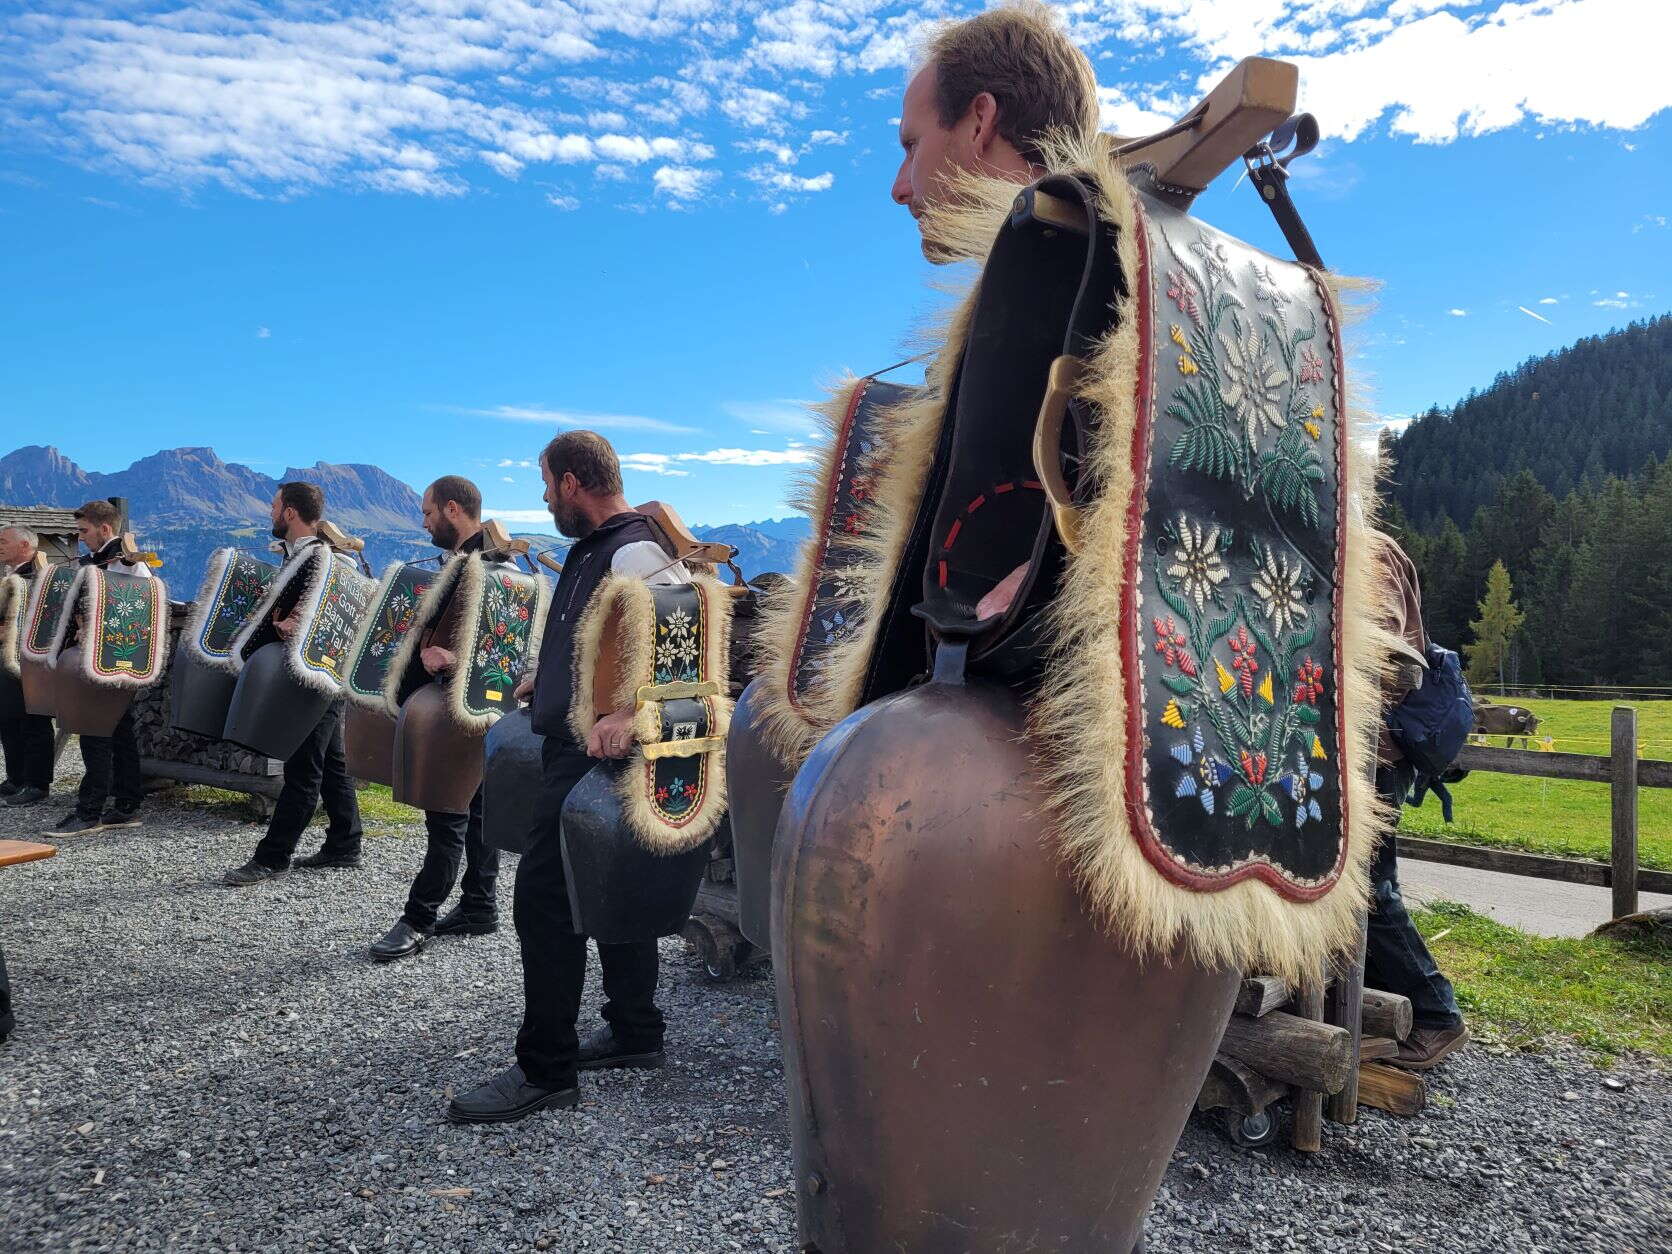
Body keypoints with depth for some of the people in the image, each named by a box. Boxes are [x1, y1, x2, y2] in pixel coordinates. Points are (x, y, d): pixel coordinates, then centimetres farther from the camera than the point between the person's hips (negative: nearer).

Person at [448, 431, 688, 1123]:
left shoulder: (636, 552, -18)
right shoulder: (594, 548, 15)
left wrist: (630, 712, -40)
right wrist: (548, 676, 25)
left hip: (596, 752, -11)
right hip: (582, 744, 11)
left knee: (544, 896, -8)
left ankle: (545, 1070, 2)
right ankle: (635, 1032, 31)